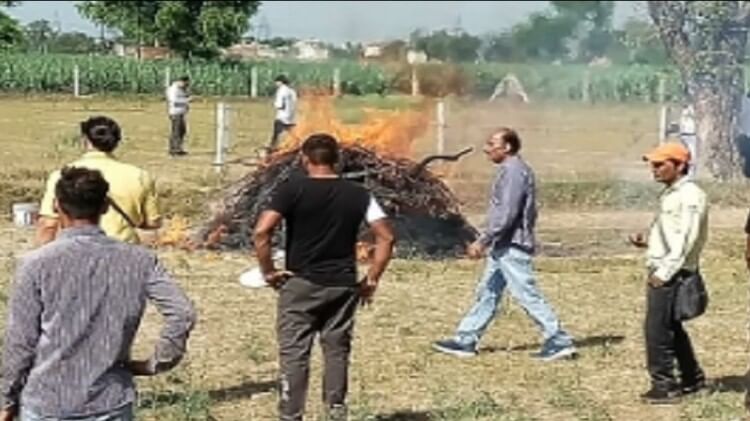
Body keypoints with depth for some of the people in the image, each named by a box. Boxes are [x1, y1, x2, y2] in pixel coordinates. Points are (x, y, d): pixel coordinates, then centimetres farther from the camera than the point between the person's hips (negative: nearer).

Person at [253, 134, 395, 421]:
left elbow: (261, 231, -16)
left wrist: (268, 271, -5)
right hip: (343, 286, 3)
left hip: (301, 284, -3)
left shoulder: (293, 189, -7)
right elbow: (386, 237, 1)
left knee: (294, 353, 3)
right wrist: (371, 280, 6)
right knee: (337, 351, 13)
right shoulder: (358, 194, 3)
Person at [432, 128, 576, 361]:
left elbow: (506, 213, -23)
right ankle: (465, 341, 16)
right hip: (504, 246, 11)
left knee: (527, 294, -7)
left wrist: (483, 241, -22)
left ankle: (559, 341, -2)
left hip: (511, 247, -11)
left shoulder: (514, 171, -16)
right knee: (487, 293, 12)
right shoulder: (513, 170, 16)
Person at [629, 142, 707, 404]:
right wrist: (647, 243, 8)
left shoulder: (690, 196, -14)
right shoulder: (671, 195, 17)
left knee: (657, 330, -8)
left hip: (672, 274, -10)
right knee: (672, 329, 17)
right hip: (661, 272, 10)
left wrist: (664, 273, -21)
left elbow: (686, 240, -20)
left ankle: (664, 385, -1)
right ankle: (692, 379, 27)